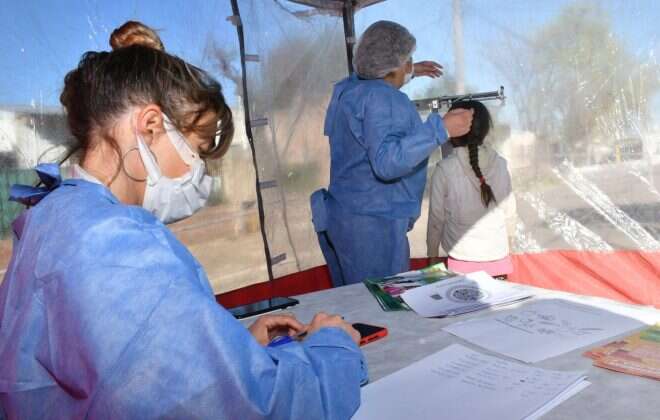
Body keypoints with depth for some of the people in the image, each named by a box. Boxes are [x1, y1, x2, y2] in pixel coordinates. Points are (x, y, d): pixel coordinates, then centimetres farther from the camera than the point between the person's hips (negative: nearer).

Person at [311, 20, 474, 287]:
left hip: (337, 218, 10)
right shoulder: (384, 100, -19)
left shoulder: (347, 88, 10)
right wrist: (441, 129, -31)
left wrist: (409, 73, 35)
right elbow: (387, 162, -32)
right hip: (371, 225, -9)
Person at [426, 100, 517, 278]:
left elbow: (436, 217, -3)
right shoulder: (500, 164, -2)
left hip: (463, 260, -3)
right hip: (499, 258, 3)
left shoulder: (445, 169, -11)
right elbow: (509, 210, 7)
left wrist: (433, 255, 10)